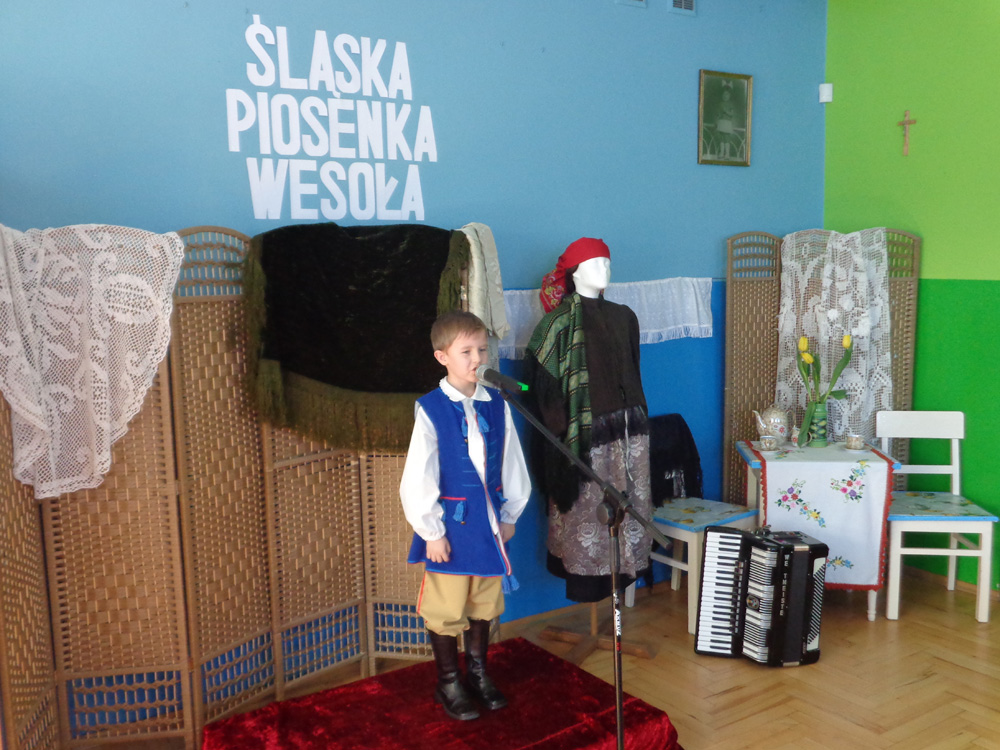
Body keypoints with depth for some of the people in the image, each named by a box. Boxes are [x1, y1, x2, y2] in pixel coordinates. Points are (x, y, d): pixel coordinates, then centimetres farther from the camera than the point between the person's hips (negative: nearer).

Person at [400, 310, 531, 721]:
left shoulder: (497, 404, -1)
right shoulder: (430, 409, -13)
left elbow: (511, 463, 8)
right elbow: (418, 477, -11)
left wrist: (509, 514, 9)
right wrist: (432, 532, -10)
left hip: (488, 517, 4)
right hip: (451, 521, -4)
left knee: (484, 602, 18)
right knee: (446, 608, 8)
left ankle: (478, 671, 39)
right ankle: (448, 682, 29)